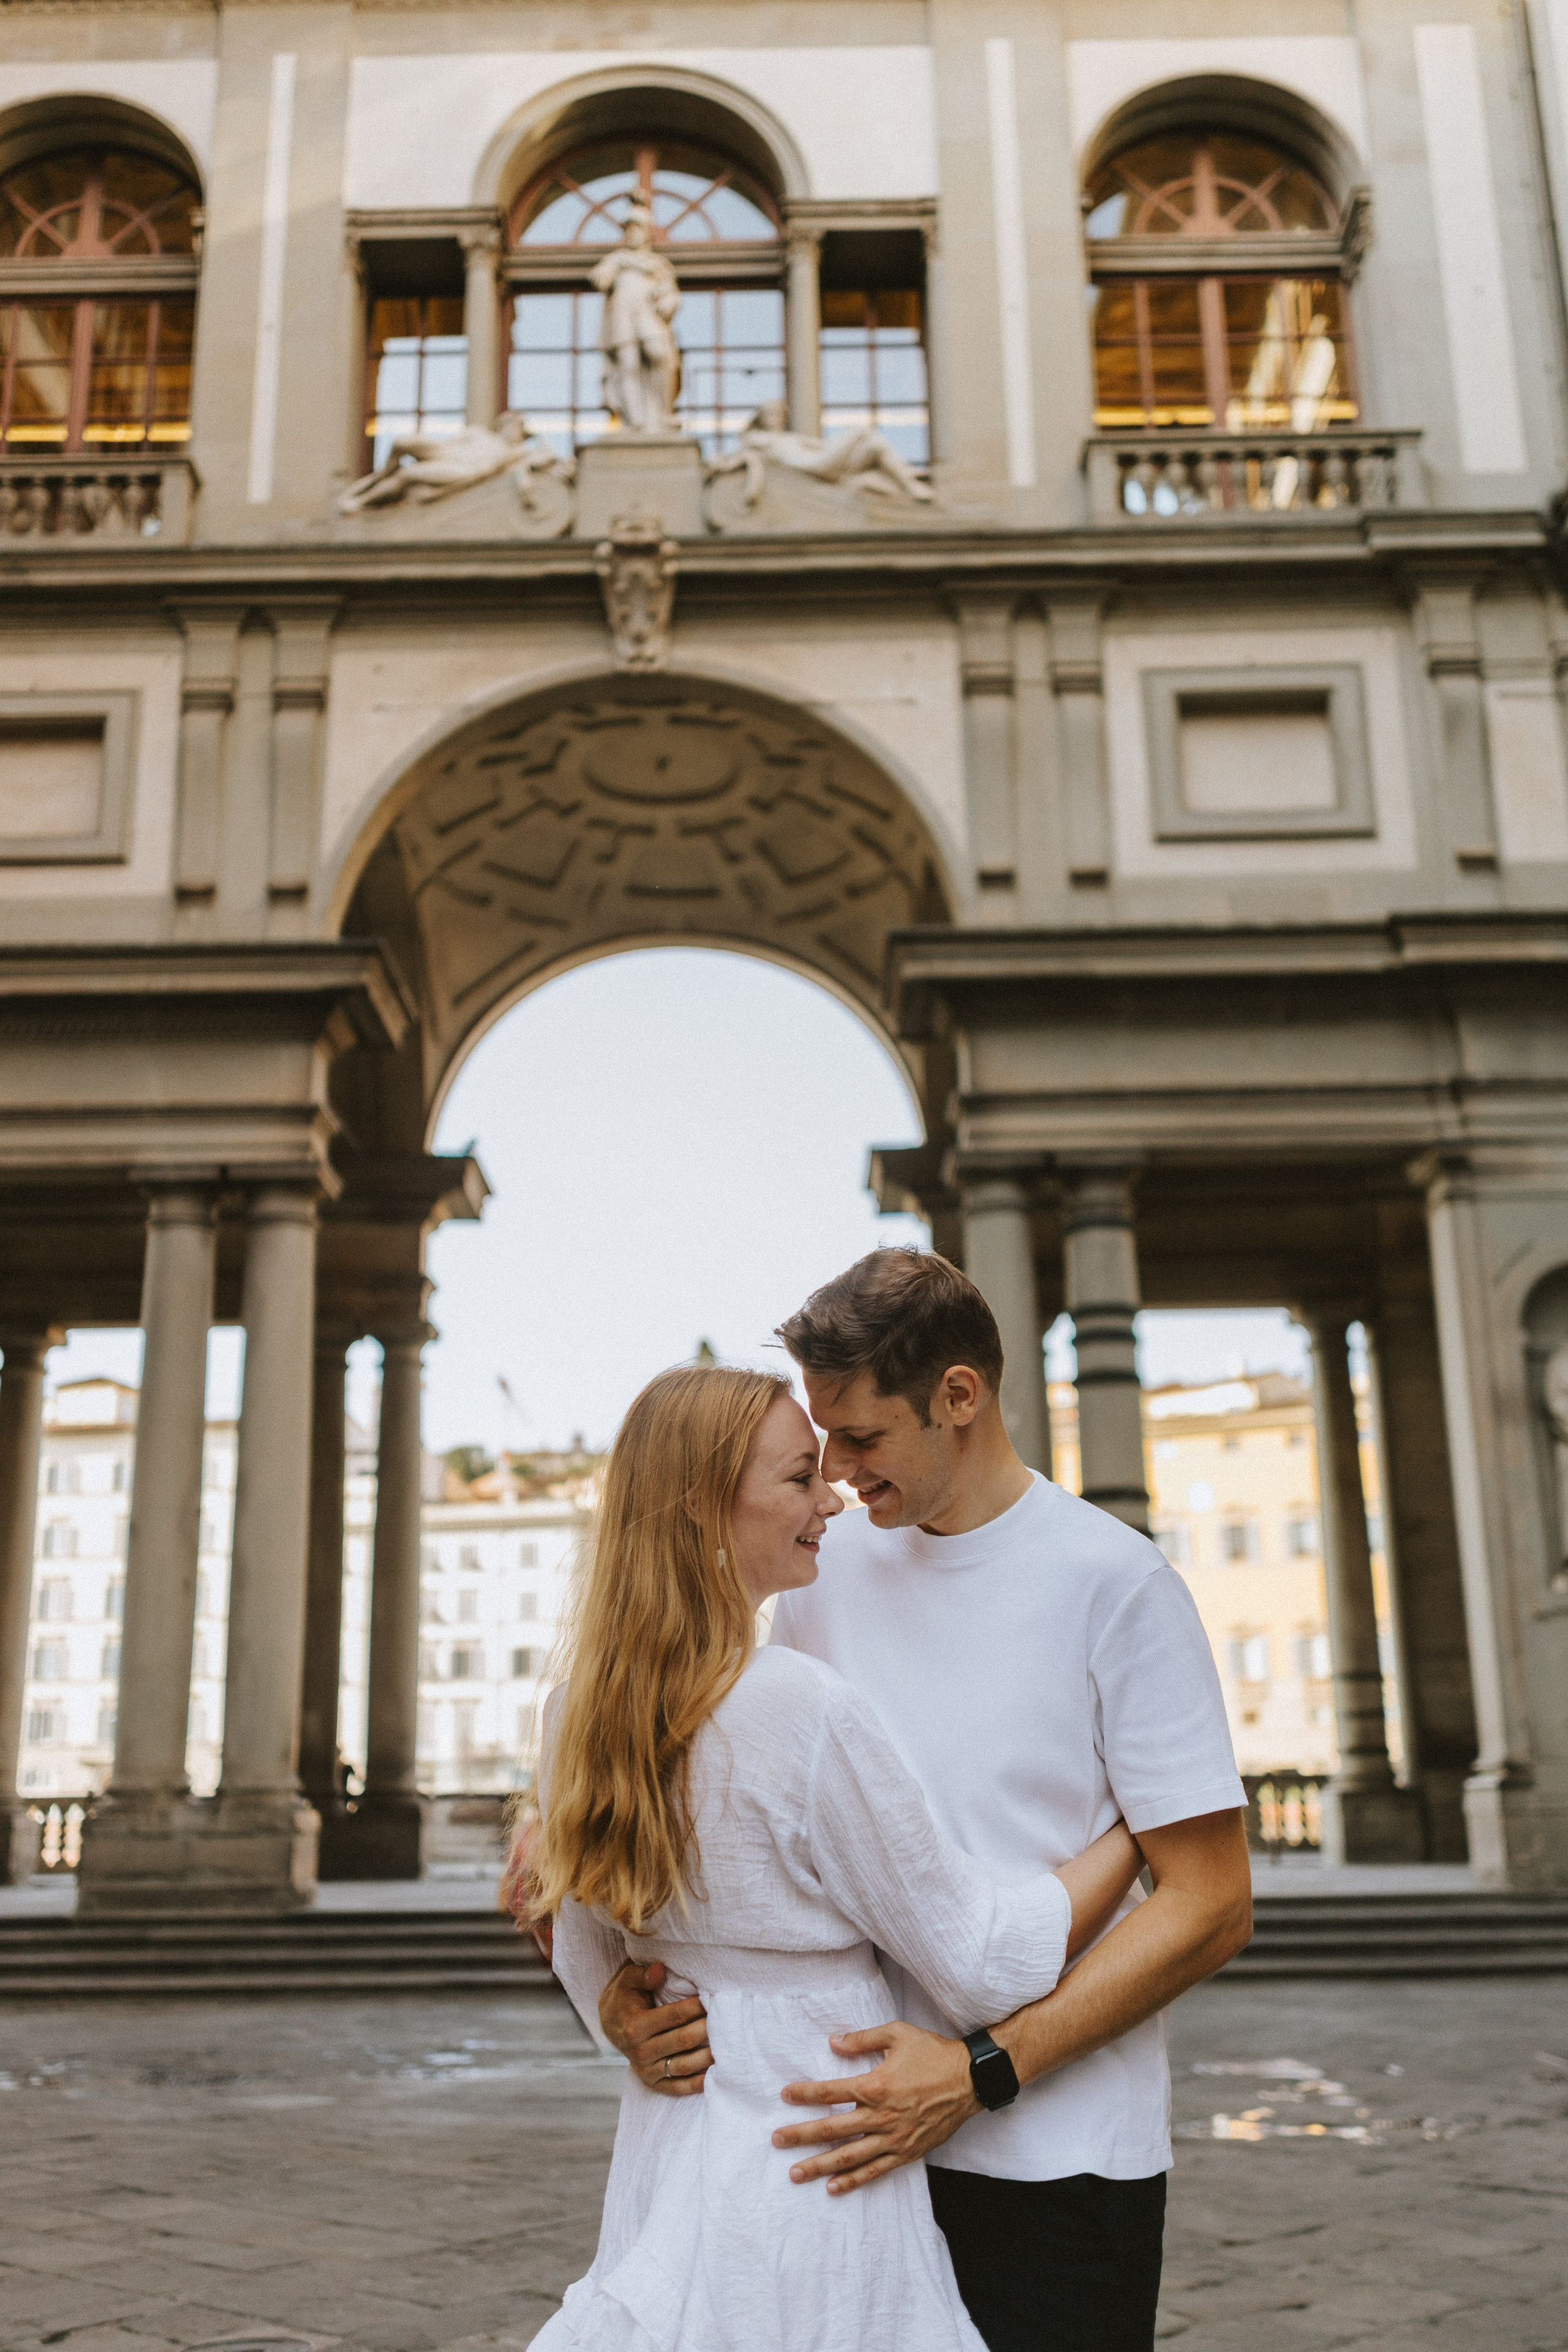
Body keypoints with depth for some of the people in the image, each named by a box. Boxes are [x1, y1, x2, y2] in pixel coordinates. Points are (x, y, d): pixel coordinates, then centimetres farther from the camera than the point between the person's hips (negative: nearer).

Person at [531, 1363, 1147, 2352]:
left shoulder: (574, 1717, 0)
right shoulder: (803, 1708, -23)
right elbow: (984, 1966, -14)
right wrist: (1143, 1822, -3)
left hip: (664, 2157, 7)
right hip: (816, 2161, -7)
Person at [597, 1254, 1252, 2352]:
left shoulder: (1115, 1582, -11)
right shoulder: (830, 1564, 5)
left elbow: (1212, 1903, -12)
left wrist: (980, 2073, -18)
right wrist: (638, 1967, -6)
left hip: (1058, 2161, -4)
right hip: (867, 2137, 5)